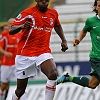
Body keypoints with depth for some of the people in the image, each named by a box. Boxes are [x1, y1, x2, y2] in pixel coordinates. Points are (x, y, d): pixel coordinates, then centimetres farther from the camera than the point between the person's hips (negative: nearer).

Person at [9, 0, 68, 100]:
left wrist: (64, 41, 20)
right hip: (25, 55, -2)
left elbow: (57, 26, 28)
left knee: (53, 74, -29)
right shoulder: (27, 13, -10)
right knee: (20, 91, 5)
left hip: (44, 52, 2)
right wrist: (22, 26, -35)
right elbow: (11, 31, -15)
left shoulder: (53, 13, 4)